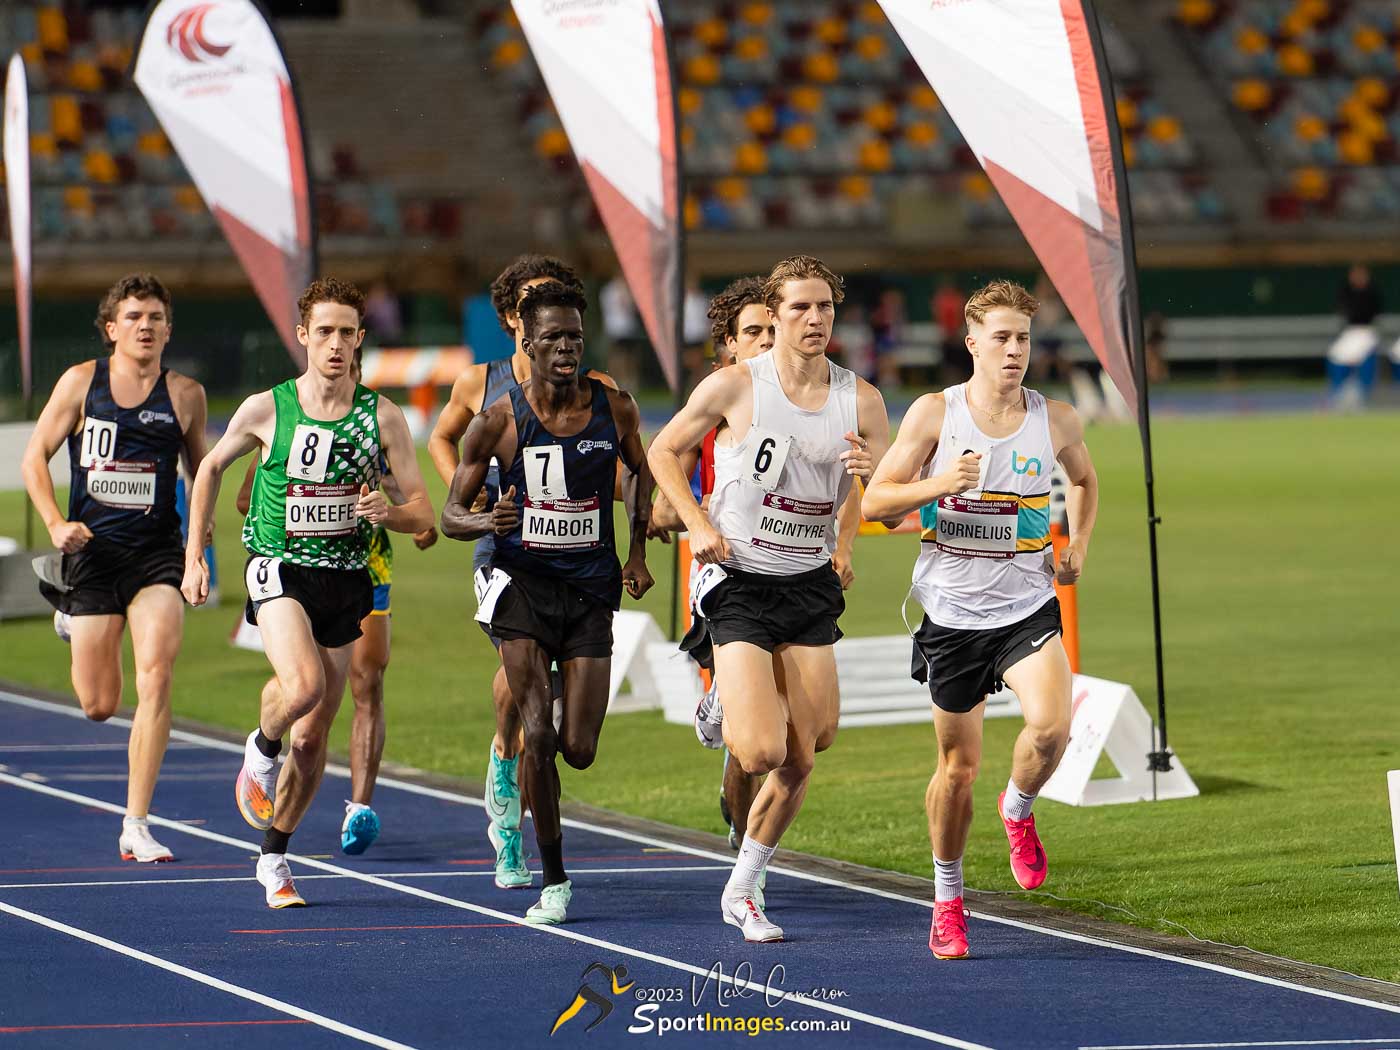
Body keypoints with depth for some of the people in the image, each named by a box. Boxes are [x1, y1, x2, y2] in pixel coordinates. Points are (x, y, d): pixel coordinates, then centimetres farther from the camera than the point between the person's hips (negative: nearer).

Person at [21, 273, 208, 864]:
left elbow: (200, 467, 20)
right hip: (92, 550, 0)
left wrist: (202, 523, 3)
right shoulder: (81, 382, 1)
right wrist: (56, 523, -9)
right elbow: (35, 457, 5)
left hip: (157, 554, 0)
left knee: (156, 679, -19)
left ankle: (136, 826, -11)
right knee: (99, 706, 5)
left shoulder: (185, 395, 5)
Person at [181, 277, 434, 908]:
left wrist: (387, 512, -22)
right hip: (280, 569, -2)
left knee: (313, 736, 7)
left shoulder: (382, 417, -2)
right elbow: (211, 466, 13)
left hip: (345, 579, 3)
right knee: (302, 687, -30)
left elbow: (422, 513, 1)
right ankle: (262, 750, 5)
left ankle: (274, 858, 25)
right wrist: (194, 556, 10)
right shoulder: (266, 410, -4)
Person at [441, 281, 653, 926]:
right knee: (538, 738, -13)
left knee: (579, 750, -3)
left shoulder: (615, 408, -1)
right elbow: (451, 515, 0)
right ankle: (553, 881, 0)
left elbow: (641, 470, 21)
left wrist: (638, 550, 12)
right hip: (523, 582, -2)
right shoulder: (498, 420, -6)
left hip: (590, 588, 2)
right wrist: (487, 521, -22)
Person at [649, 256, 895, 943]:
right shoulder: (735, 387, -8)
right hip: (740, 584, -4)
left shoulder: (860, 401, 1)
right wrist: (699, 526, -8)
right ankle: (726, 708, 19)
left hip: (811, 587, 4)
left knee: (802, 758, 2)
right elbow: (663, 452, 5)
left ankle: (741, 892, 20)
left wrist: (873, 471, -17)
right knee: (762, 752, -18)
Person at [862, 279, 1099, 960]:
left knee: (1051, 726, -24)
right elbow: (874, 501, -5)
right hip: (952, 611, -1)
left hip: (1028, 606, 1)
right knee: (958, 764, 6)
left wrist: (1078, 548, 8)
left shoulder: (1055, 420, 0)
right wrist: (939, 484, -21)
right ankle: (947, 899, 26)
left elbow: (1084, 479, 22)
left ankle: (1018, 808, 9)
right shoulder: (934, 413, -6)